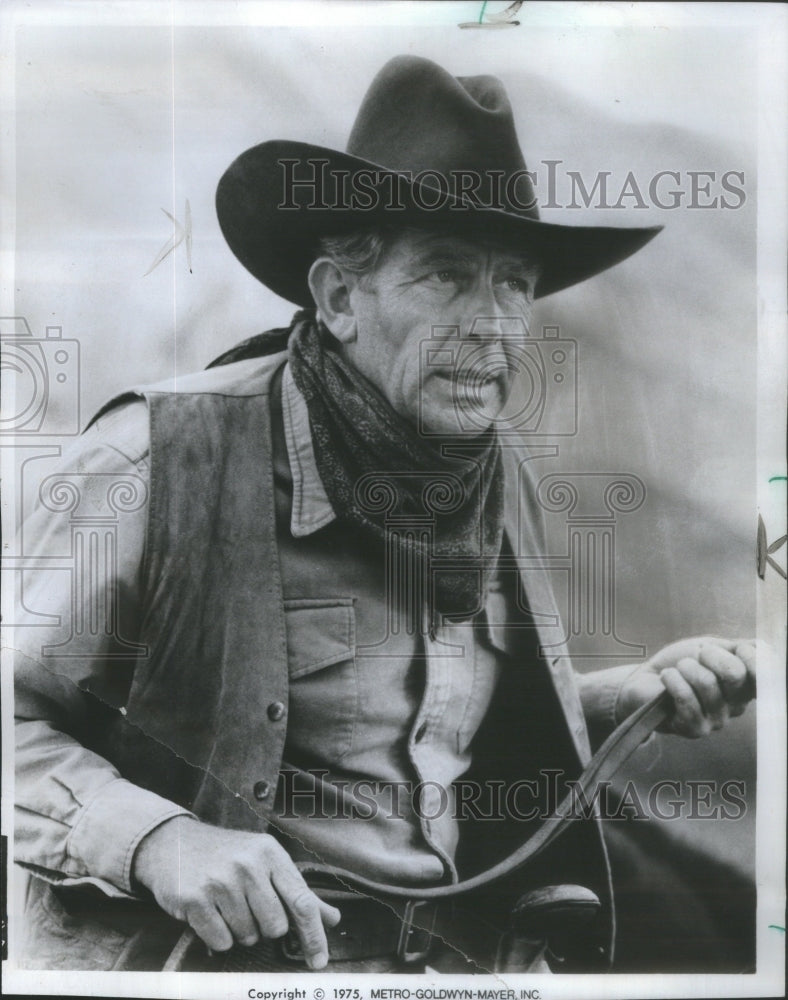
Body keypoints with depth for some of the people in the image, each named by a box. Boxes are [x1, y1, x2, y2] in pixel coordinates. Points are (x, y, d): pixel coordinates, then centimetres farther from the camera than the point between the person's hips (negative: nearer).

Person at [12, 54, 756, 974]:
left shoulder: (504, 472, 3)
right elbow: (18, 711, -7)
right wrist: (151, 837, -21)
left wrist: (638, 694, 3)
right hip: (213, 951, -4)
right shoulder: (162, 457, -16)